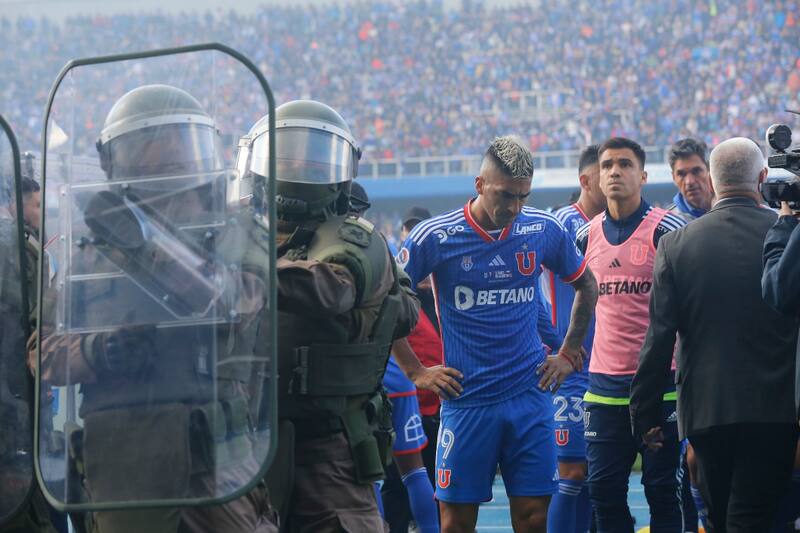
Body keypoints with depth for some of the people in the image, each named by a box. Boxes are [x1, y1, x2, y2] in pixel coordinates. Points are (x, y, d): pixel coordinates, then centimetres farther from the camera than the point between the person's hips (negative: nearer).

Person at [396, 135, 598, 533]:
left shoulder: (544, 230, 2)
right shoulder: (435, 238, -7)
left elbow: (586, 286, 19)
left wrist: (569, 355, 14)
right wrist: (416, 373, -2)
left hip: (530, 396, 2)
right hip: (466, 401, -2)